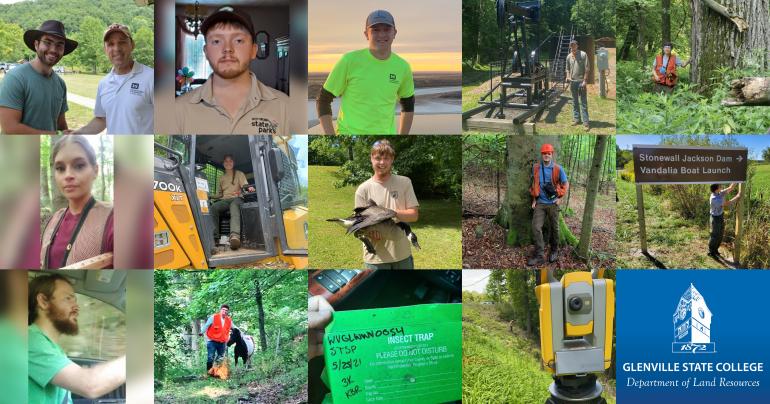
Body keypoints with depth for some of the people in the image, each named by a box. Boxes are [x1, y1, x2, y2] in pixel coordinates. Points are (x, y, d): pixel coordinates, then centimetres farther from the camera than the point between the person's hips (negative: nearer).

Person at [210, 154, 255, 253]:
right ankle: (214, 238, -44)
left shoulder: (239, 174, 19)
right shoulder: (221, 178, 30)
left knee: (234, 206, -42)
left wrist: (249, 188, -22)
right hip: (225, 200, 3)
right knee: (213, 207, -34)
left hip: (237, 198, -3)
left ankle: (235, 236, -70)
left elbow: (245, 185, 2)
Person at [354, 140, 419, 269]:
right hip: (376, 257, -2)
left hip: (402, 254, 2)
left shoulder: (404, 183, 1)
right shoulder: (363, 189, -3)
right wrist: (371, 232, -27)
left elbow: (414, 215, -2)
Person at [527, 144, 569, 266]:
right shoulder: (536, 168, 1)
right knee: (536, 228, -11)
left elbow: (565, 184, 3)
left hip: (553, 203, -2)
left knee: (554, 228, 11)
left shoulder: (558, 168, -7)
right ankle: (539, 255, -9)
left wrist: (560, 197, -3)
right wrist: (534, 199, 11)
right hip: (540, 203, 2)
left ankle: (554, 251, 31)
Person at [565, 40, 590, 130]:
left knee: (583, 102, -5)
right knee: (574, 102, 12)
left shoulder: (583, 54, -8)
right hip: (572, 82, 5)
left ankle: (585, 122, -5)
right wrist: (568, 77, 0)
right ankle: (576, 119, 22)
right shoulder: (569, 57, 7)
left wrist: (585, 81, -14)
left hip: (581, 81, -5)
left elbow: (587, 68, -9)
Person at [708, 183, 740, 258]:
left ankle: (715, 250, 36)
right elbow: (727, 203, -28)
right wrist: (737, 196, -22)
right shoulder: (714, 199, -32)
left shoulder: (720, 193, -5)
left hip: (721, 216, 9)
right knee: (715, 236, 6)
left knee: (720, 235, 19)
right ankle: (711, 252, 23)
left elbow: (730, 188, 1)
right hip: (716, 218, -9)